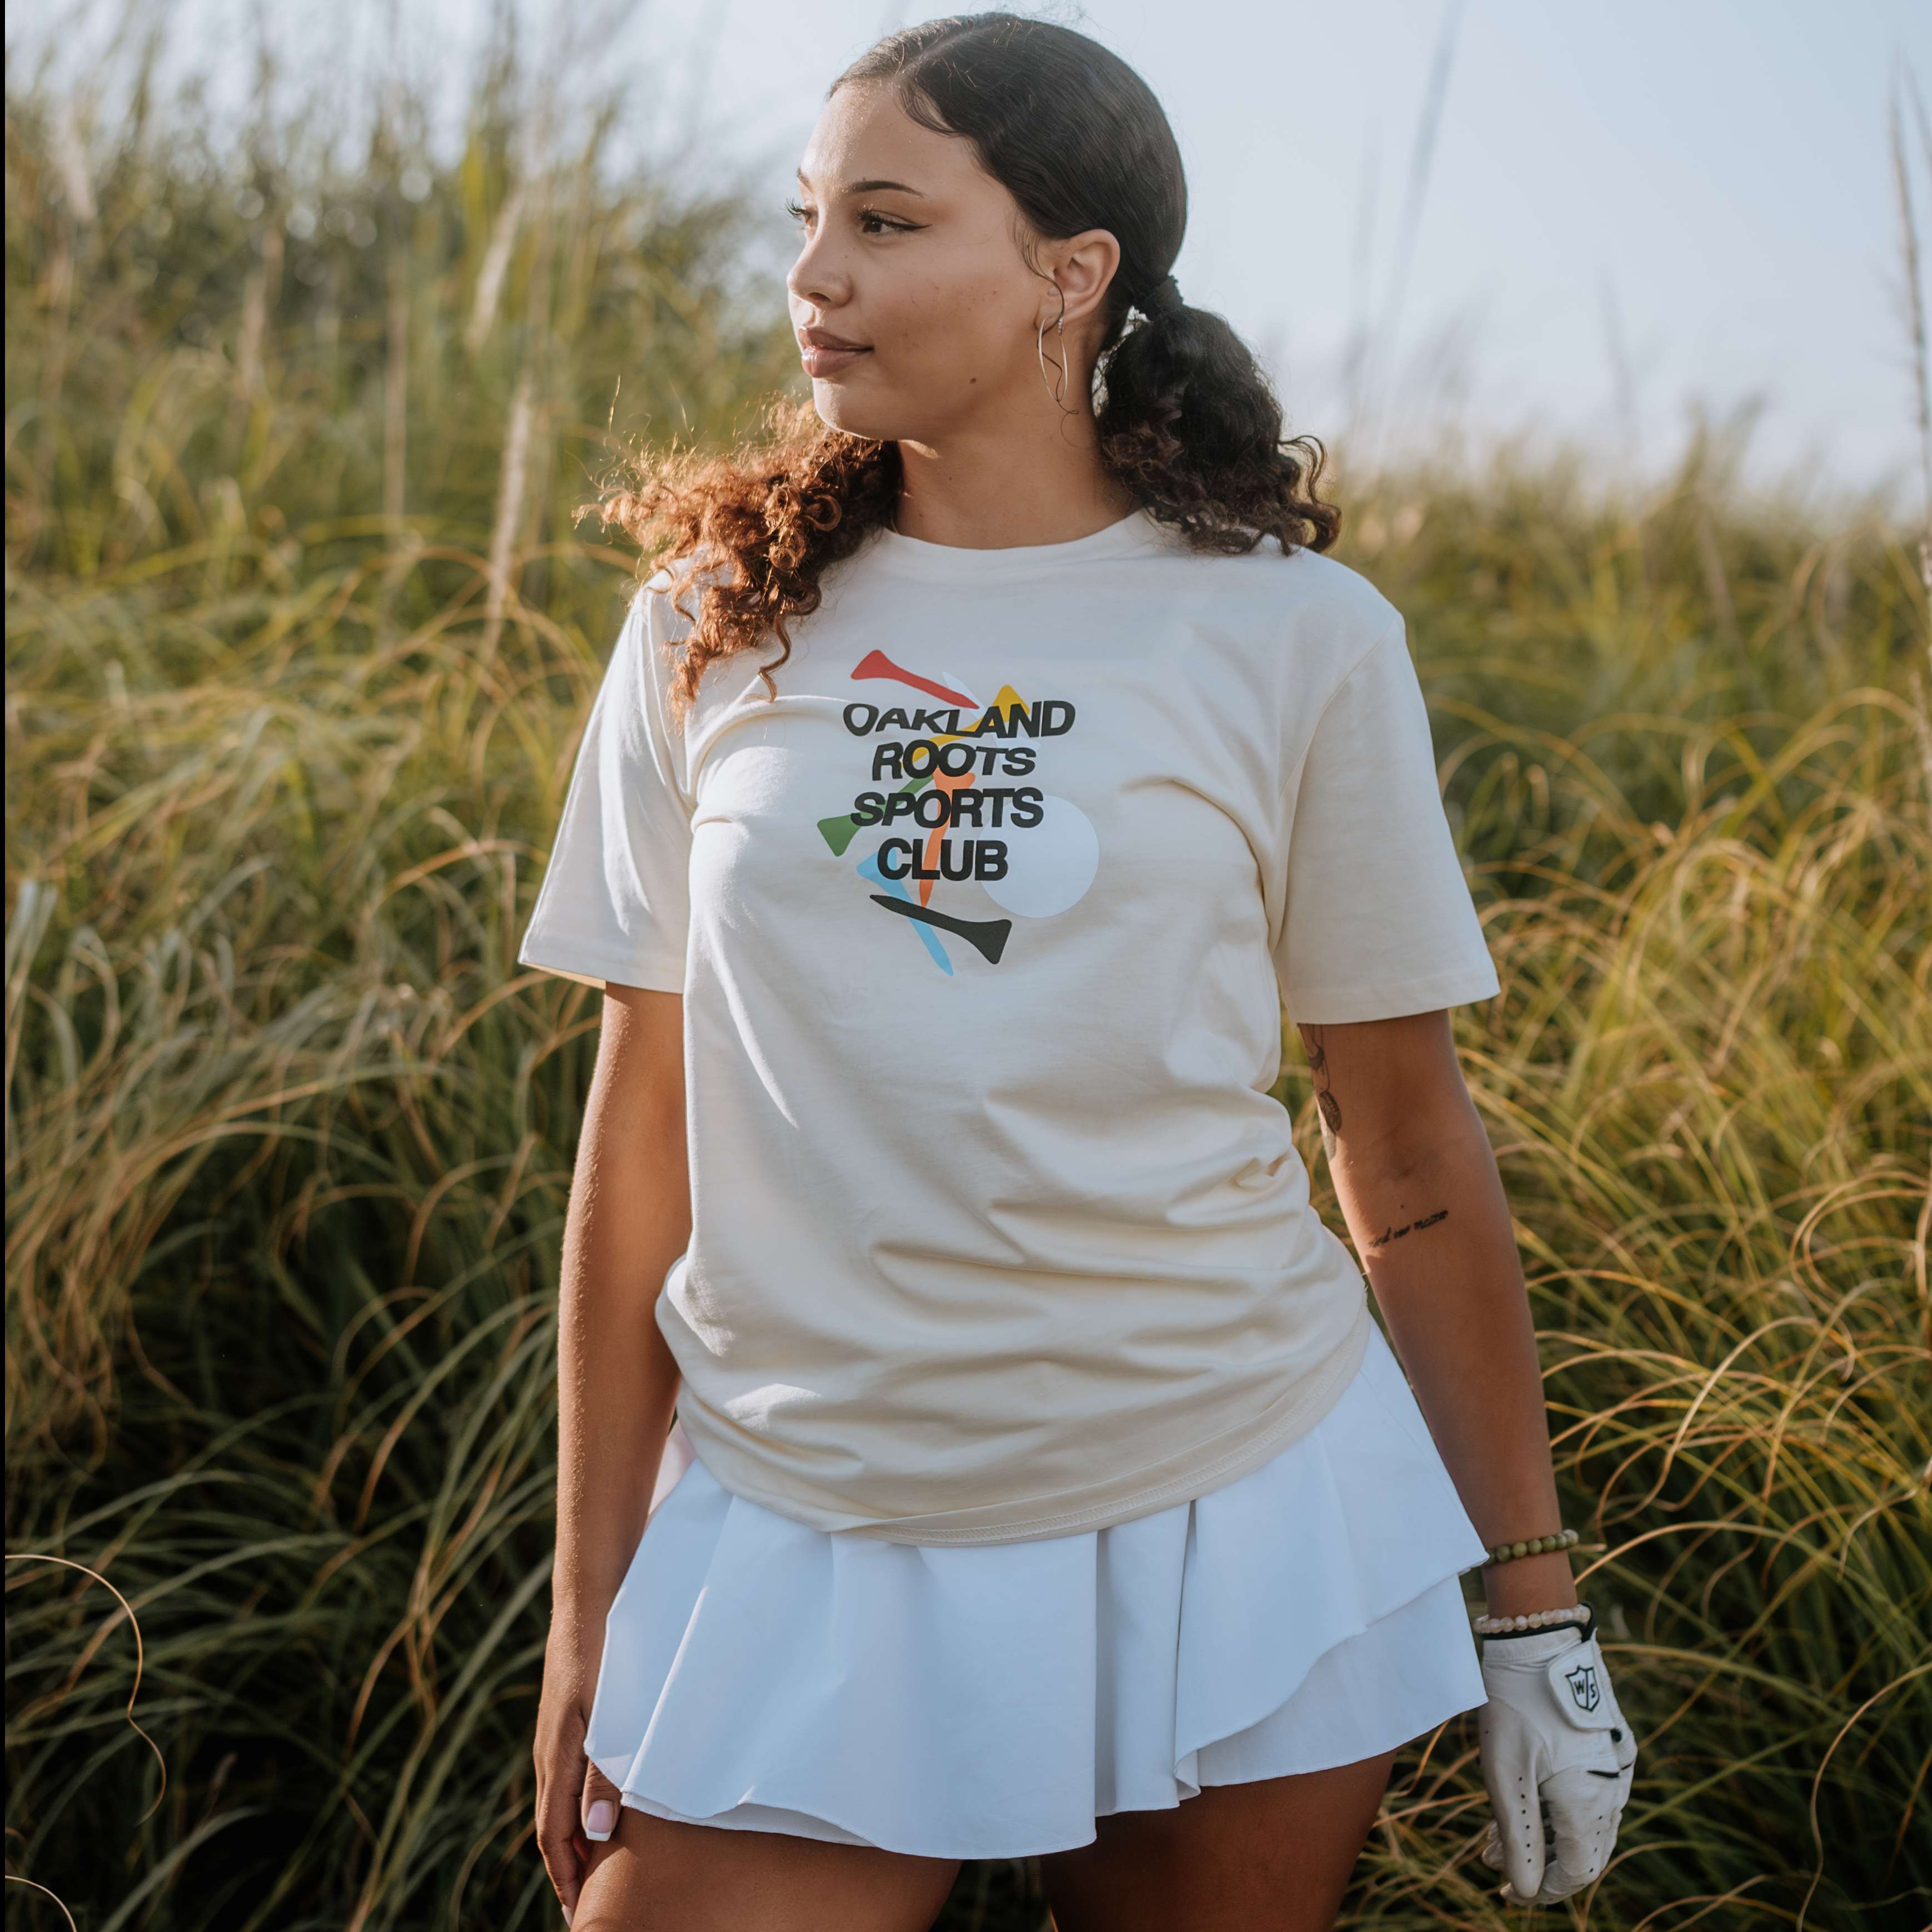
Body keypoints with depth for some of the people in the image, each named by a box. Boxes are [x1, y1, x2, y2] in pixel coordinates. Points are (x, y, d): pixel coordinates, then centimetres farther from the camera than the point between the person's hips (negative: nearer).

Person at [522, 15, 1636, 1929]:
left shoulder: (1292, 638, -2)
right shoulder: (717, 625, 2)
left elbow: (1407, 1141, 4)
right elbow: (642, 1130, 5)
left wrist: (1533, 1606, 6)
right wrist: (591, 1615, 6)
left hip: (1235, 1523, -1)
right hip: (811, 1551, 1)